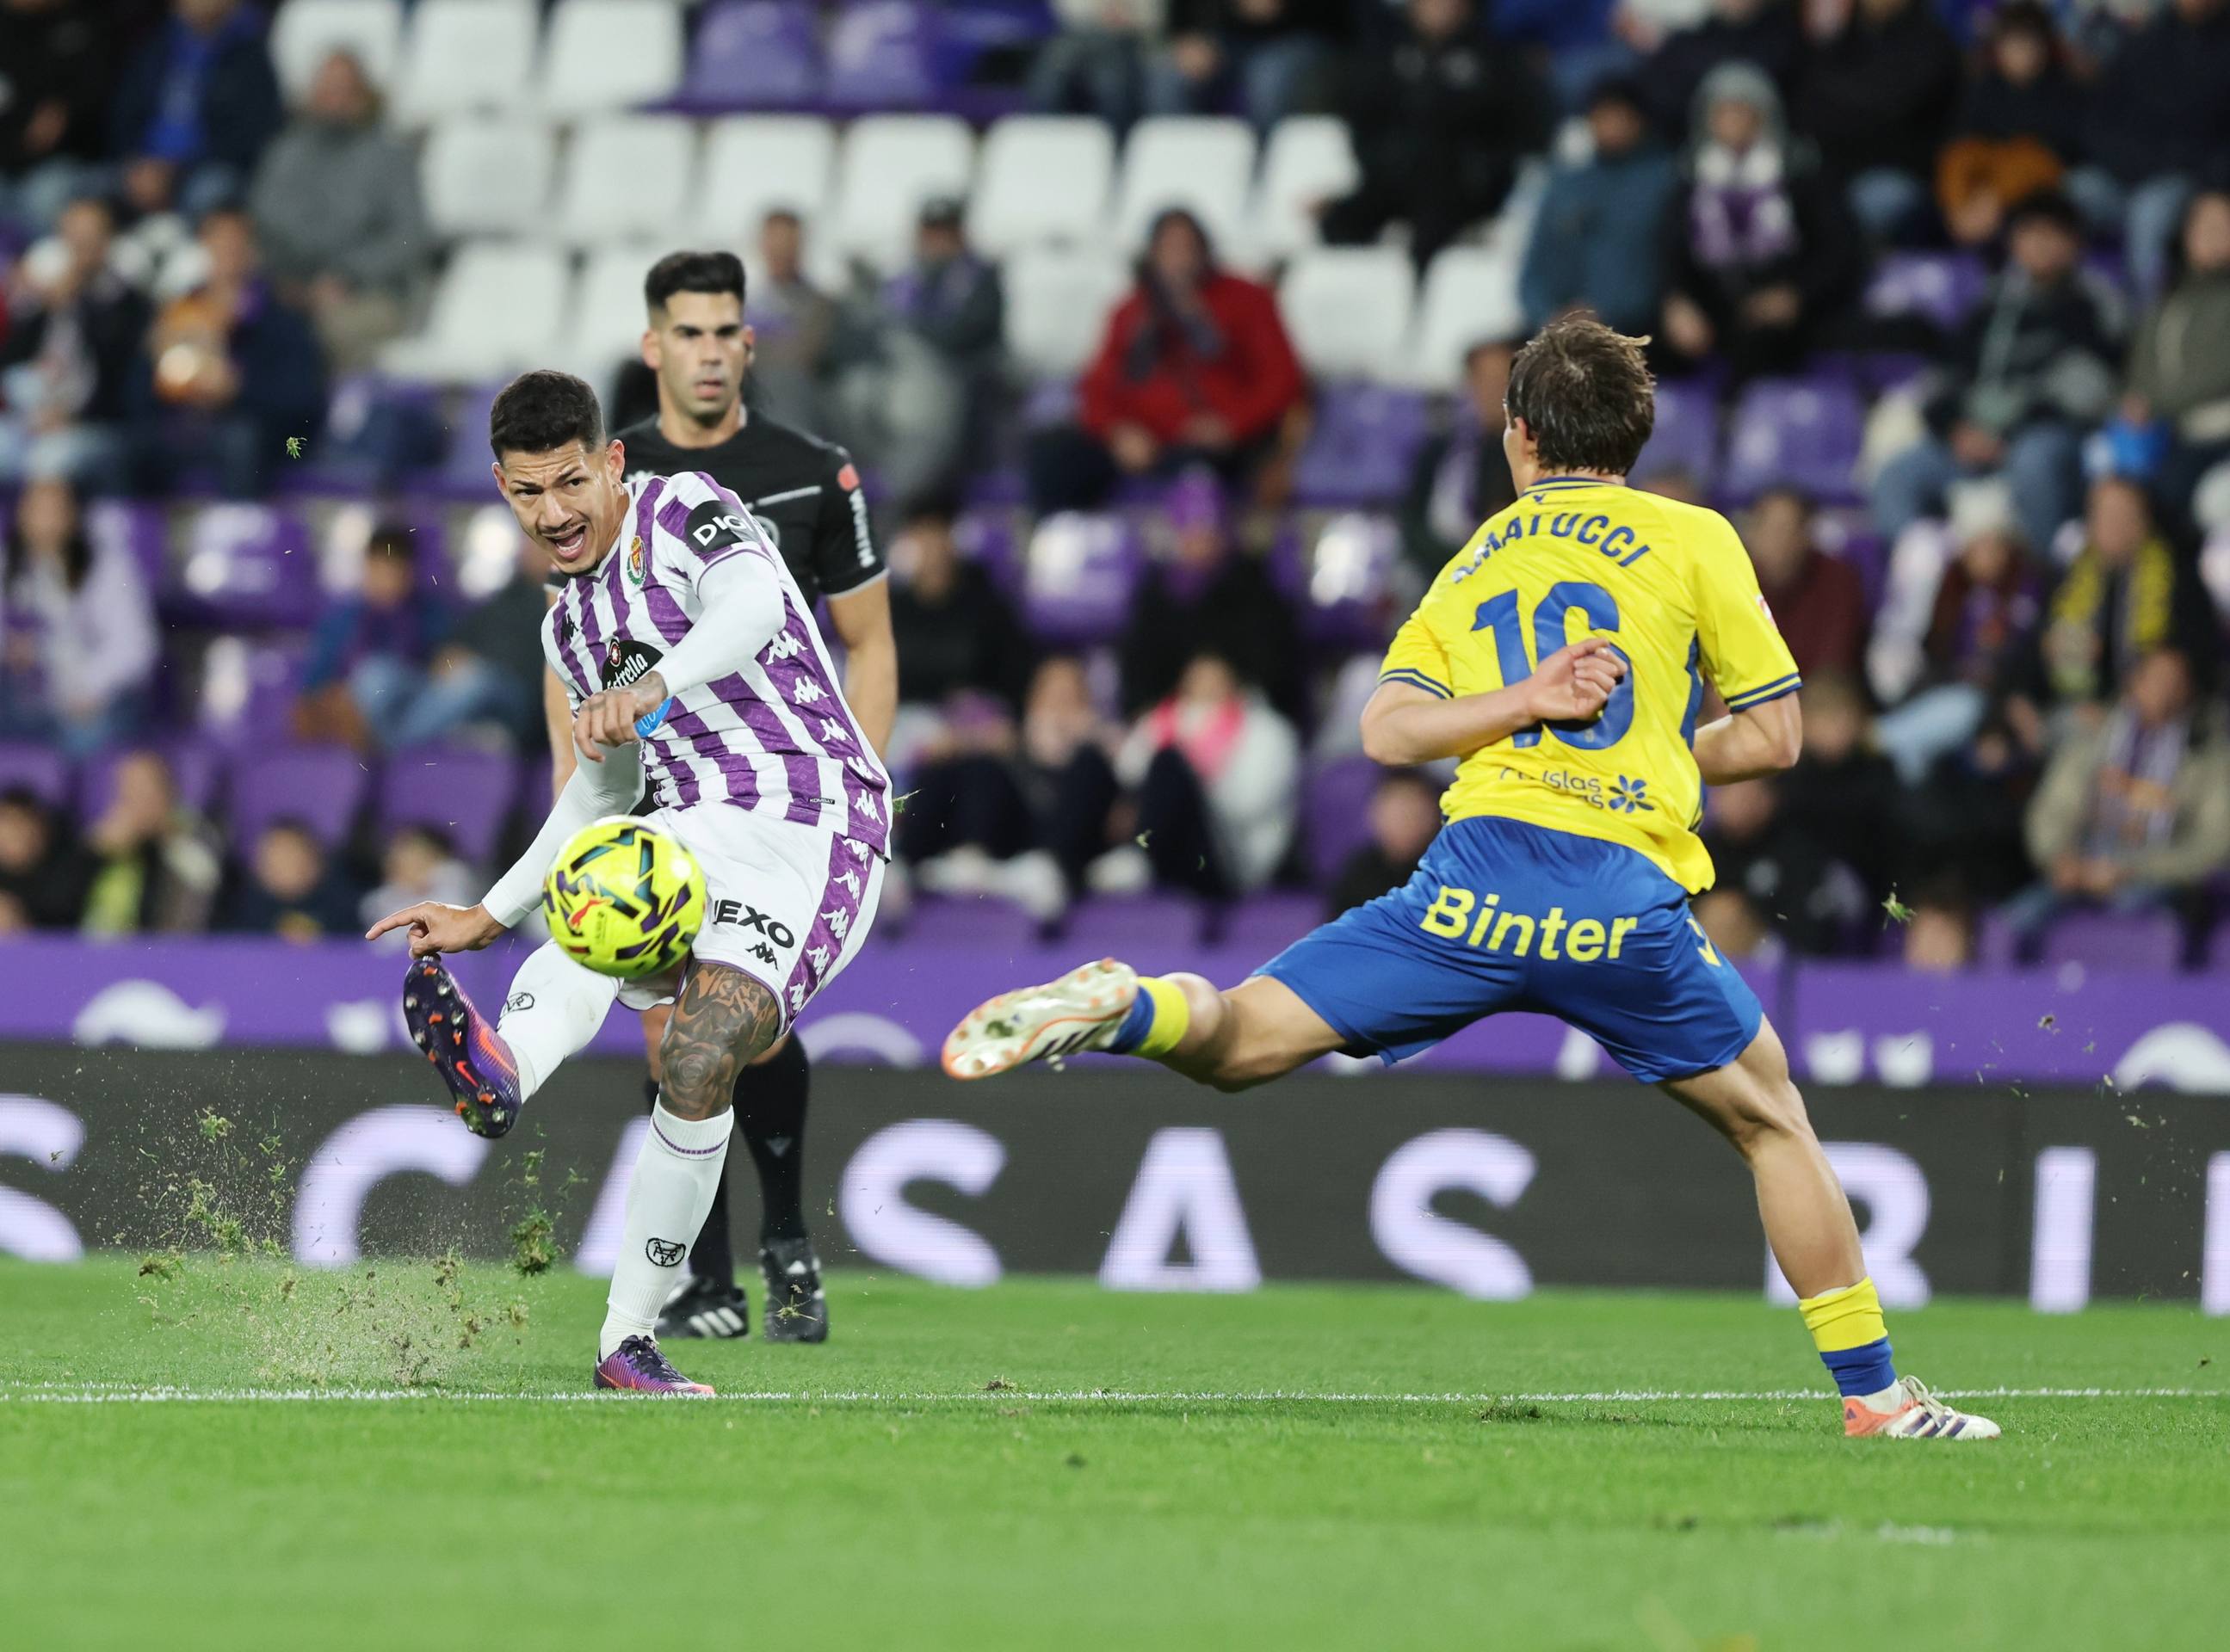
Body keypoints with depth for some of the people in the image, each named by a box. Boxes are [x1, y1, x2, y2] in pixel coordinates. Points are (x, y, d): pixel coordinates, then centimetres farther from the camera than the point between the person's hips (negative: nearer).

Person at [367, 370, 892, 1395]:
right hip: (699, 835, 7)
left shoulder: (684, 511, -3)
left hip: (814, 830, -7)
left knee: (700, 1058, -24)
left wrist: (654, 686, -44)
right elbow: (603, 790, 32)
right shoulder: (571, 627, 21)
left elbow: (750, 605, -25)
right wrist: (488, 917, 28)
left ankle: (629, 1336, -15)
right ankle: (504, 1072, -59)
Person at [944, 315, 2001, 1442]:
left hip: (1480, 877, 1)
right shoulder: (1692, 539, 13)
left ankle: (1127, 1008, -29)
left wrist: (1524, 703, 4)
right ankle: (1870, 1390, 14)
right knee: (1771, 1122, 17)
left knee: (1233, 1042, 4)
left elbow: (1386, 731, 11)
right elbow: (1773, 736, 13)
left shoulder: (1474, 562, 23)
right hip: (1628, 901, -1)